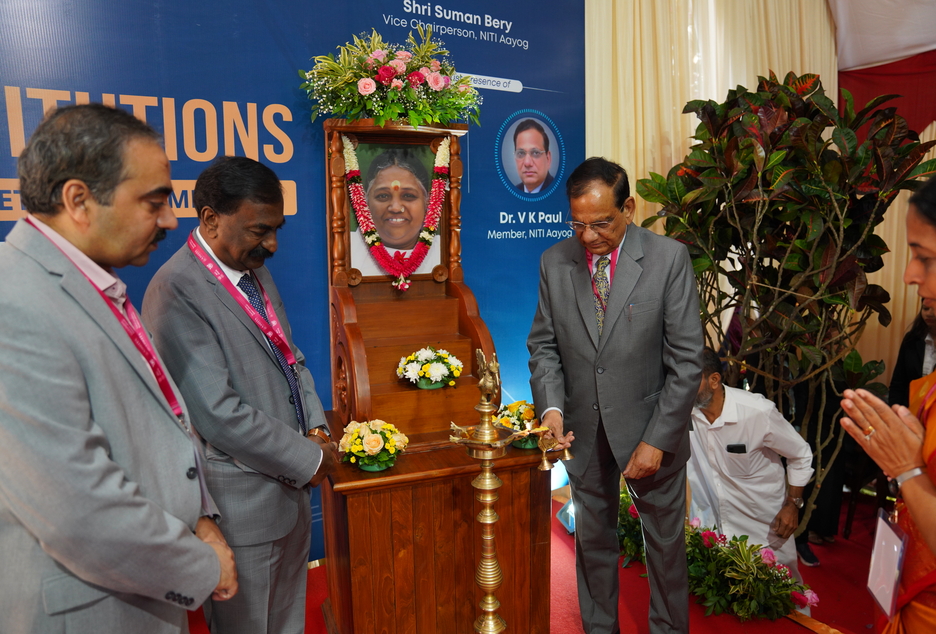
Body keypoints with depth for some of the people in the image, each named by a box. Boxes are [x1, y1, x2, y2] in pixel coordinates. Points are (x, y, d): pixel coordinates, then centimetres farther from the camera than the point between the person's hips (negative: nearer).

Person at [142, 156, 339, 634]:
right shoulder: (176, 291, -22)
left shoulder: (255, 270, 6)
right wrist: (308, 458, -15)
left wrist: (316, 428, -1)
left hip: (290, 486, 8)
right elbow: (219, 414, -25)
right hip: (243, 500, -7)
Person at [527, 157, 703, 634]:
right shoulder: (555, 262, -4)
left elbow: (687, 360, -12)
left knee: (665, 540, 17)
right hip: (582, 430, 3)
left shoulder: (669, 259, -13)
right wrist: (550, 405, -14)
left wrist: (657, 439, -15)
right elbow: (543, 343, 3)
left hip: (650, 428, -2)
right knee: (592, 539, 20)